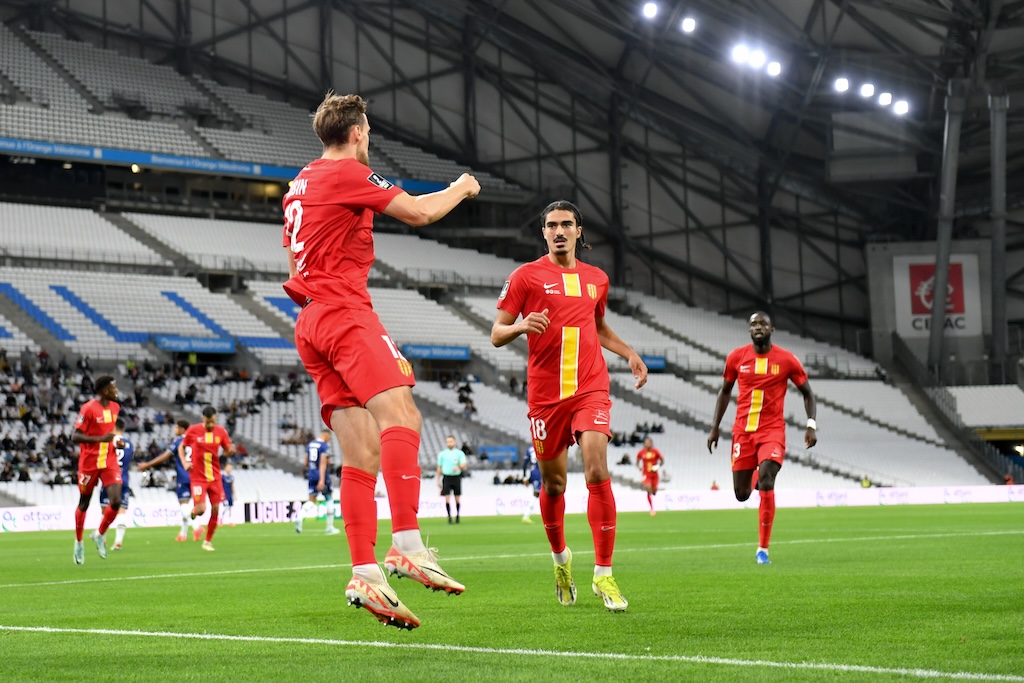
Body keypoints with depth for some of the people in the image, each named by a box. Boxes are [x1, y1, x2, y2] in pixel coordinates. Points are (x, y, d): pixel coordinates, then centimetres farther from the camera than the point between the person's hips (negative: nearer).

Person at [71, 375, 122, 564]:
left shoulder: (115, 407, 6)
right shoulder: (88, 409, -15)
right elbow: (74, 437, -18)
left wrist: (116, 441, 4)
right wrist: (101, 439, -27)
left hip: (109, 461, 5)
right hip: (89, 462, -5)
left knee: (116, 501, -11)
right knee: (84, 504, 10)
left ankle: (100, 535, 13)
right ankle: (79, 543, 29)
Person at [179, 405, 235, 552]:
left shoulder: (221, 431, 0)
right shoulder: (193, 430, -7)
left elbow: (228, 451, 7)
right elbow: (181, 447, 6)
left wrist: (231, 451, -17)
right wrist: (185, 463, -9)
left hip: (215, 477, 3)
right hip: (198, 477, -3)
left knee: (215, 509, 1)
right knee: (200, 509, -13)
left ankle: (208, 541, 16)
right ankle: (193, 512, 25)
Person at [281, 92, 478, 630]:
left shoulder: (300, 184, 24)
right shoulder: (348, 173, -3)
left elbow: (294, 259, 34)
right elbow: (419, 212, -4)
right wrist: (461, 188, 13)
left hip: (309, 322, 9)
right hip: (345, 313, -9)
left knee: (361, 454, -1)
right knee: (399, 414, -23)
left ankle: (364, 574, -13)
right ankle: (406, 545, -39)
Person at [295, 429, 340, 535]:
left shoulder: (310, 444, 11)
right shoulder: (324, 446, -11)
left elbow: (306, 463, 15)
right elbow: (323, 463, -20)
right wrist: (322, 480, -26)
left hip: (311, 475, 6)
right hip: (322, 475, -6)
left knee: (311, 500, 5)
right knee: (329, 499, 10)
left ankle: (299, 516, -25)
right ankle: (330, 527, 12)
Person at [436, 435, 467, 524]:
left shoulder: (459, 453, 4)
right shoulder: (442, 454, 8)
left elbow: (464, 466, -4)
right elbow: (439, 467, 12)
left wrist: (459, 467, -26)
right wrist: (438, 480, 8)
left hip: (456, 477, 0)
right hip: (446, 477, 0)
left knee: (457, 498, 4)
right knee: (447, 498, -7)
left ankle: (458, 516, 16)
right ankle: (449, 517, -4)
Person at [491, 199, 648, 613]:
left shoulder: (596, 279, 13)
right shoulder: (526, 276, 0)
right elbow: (497, 334, -1)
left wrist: (630, 354, 15)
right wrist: (521, 325, -22)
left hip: (591, 389, 1)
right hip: (545, 394, -1)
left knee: (597, 473, -16)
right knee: (553, 483, 8)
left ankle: (604, 574, -12)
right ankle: (560, 557, 35)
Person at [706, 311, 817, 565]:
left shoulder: (786, 360, -3)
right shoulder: (736, 357, 2)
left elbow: (807, 393, 7)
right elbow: (725, 392, 15)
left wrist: (811, 425, -5)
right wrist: (715, 427, 10)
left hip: (772, 430, -2)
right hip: (743, 430, 2)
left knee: (766, 482, -23)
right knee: (741, 494, 2)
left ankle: (763, 549, -15)